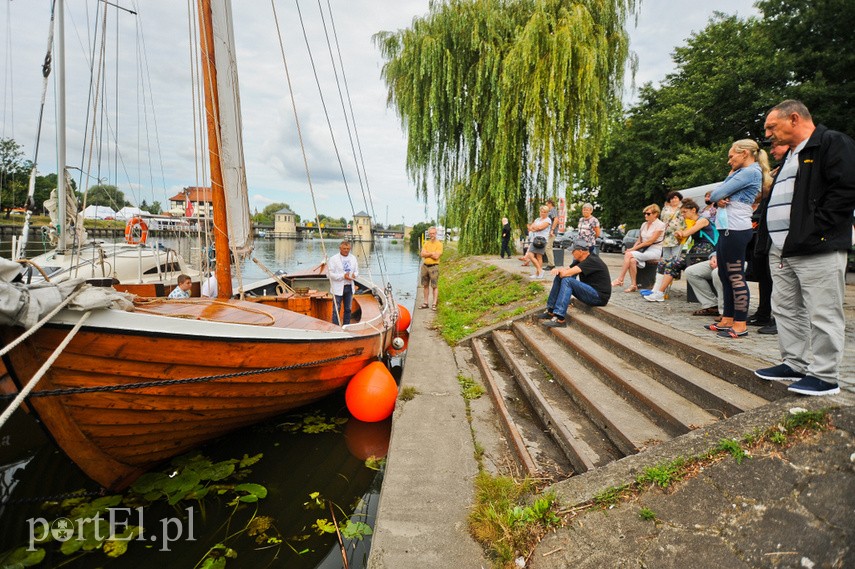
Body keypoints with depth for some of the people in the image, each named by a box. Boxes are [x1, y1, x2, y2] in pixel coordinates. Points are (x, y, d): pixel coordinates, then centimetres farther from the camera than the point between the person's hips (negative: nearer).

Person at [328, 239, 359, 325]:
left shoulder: (353, 258, 8)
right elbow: (330, 274, -12)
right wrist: (343, 276, -21)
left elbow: (357, 271, 15)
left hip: (349, 287, 5)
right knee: (336, 310, -2)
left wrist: (354, 275, -10)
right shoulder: (333, 259, -8)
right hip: (338, 288, -5)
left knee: (348, 309, 14)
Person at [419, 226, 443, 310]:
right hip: (425, 265, 5)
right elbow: (422, 254, -2)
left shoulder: (439, 244, -4)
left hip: (434, 266, -5)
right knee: (425, 285, 9)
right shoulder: (426, 243, 11)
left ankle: (434, 303, 1)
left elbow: (436, 256, -15)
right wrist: (432, 253, -10)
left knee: (434, 286, -3)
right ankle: (425, 302, 17)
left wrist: (427, 253, -5)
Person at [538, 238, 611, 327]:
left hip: (599, 296, -10)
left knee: (567, 280, -28)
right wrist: (557, 269, -14)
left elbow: (567, 273, -28)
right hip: (589, 291, 10)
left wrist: (562, 272, -5)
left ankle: (560, 319, -34)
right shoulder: (580, 261, 9)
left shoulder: (592, 261, -20)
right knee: (559, 278, 2)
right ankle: (550, 311, 0)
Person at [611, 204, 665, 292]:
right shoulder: (644, 224, 17)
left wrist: (634, 249, -15)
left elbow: (650, 241, -13)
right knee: (632, 260, -29)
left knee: (628, 254, -26)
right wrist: (633, 248, -3)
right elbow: (639, 240, 19)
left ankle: (620, 280, -19)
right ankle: (634, 285, -27)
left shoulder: (660, 225, -4)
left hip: (654, 251, -6)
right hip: (643, 249, 6)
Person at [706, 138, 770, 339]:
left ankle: (741, 324, -2)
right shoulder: (742, 172, 21)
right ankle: (727, 320, 20)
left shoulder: (750, 172, -9)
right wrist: (720, 200, -6)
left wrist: (730, 176, 6)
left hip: (735, 230, -10)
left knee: (735, 277, -7)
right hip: (727, 229, 10)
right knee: (725, 275, 12)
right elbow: (715, 196, 17)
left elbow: (716, 194, -13)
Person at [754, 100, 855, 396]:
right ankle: (794, 364, 24)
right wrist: (767, 234, 12)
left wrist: (816, 229, -18)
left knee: (822, 315, -3)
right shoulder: (789, 155, 24)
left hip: (817, 249, -9)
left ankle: (825, 376, 5)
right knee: (786, 310, 13)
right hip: (781, 250, 10)